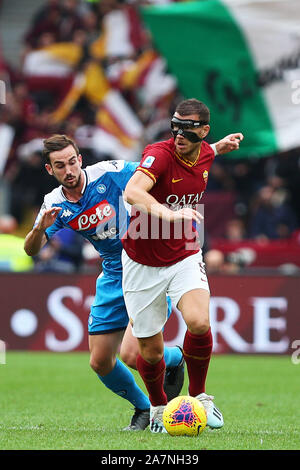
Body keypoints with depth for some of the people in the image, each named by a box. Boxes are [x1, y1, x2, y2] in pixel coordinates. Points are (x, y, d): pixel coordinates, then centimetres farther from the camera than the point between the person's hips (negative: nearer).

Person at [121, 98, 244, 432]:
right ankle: (158, 406, 33)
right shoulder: (160, 154, -23)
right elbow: (133, 192, -45)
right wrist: (169, 213, -58)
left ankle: (198, 396, 0)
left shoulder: (205, 155, -3)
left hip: (184, 257, 3)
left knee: (199, 322, -24)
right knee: (150, 351, 2)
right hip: (143, 263, -3)